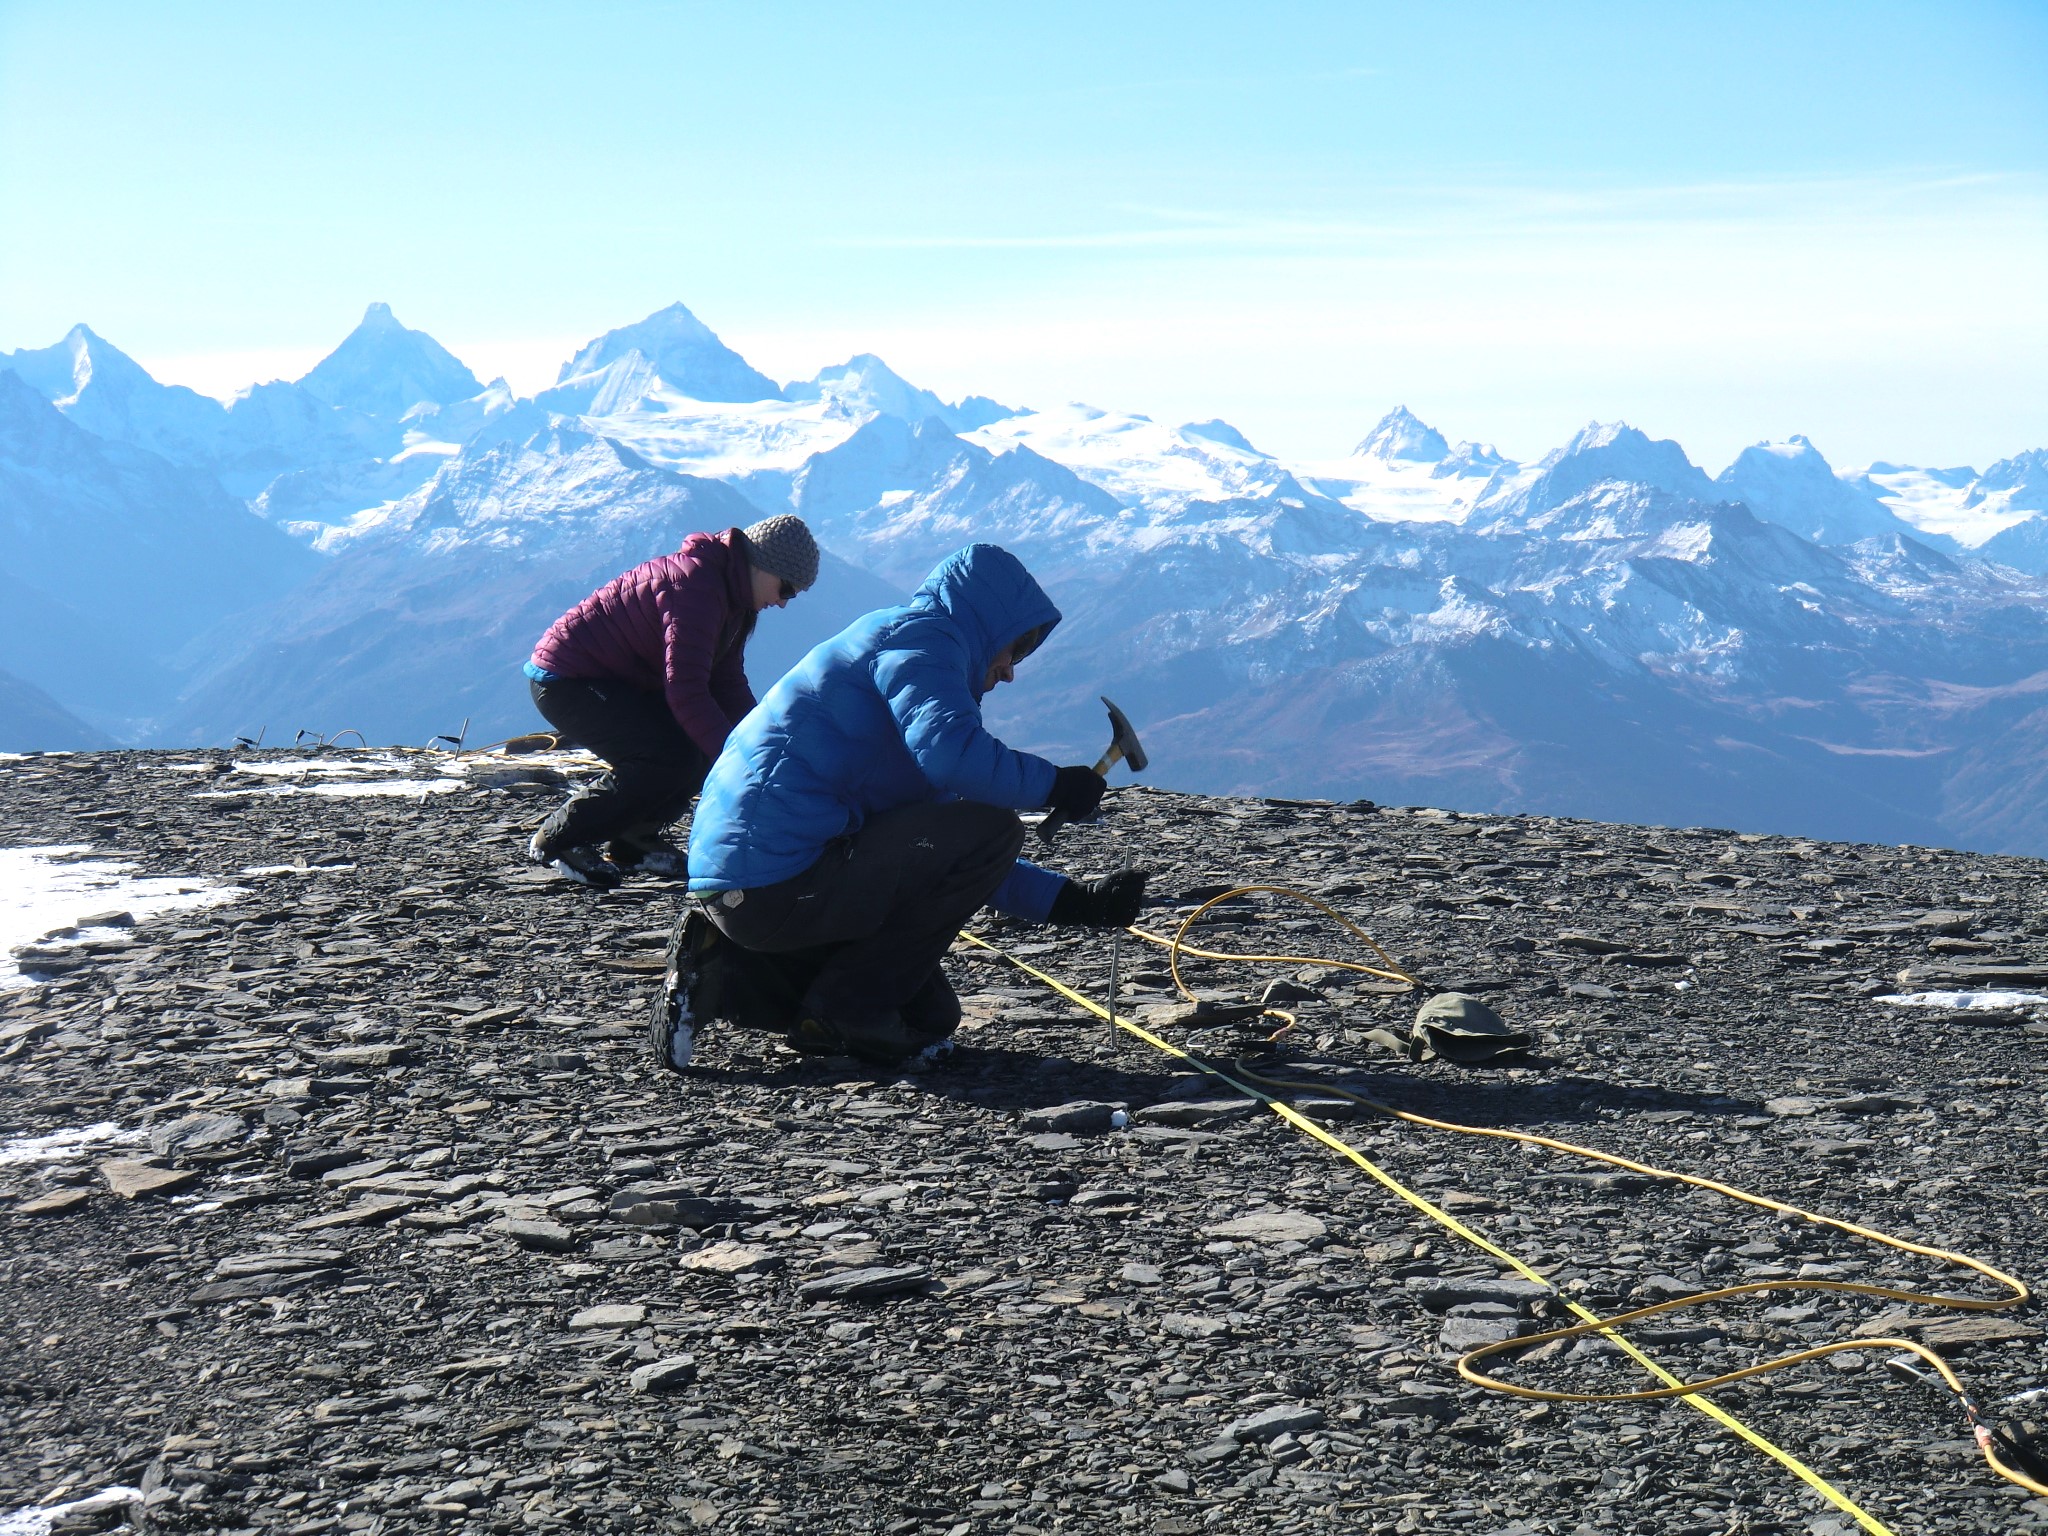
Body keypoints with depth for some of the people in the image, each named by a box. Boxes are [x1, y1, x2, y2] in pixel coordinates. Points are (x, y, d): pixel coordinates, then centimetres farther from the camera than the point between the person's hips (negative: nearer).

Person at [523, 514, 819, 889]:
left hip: (615, 682, 10)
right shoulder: (694, 584, -25)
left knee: (705, 748, 0)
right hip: (565, 682, -10)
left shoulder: (732, 595, 8)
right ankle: (555, 840, -11)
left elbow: (729, 688, 11)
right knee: (674, 759, -24)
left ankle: (631, 838, 11)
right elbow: (686, 693, -32)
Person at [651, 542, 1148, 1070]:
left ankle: (724, 976, 10)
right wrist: (1055, 785, -8)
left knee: (930, 1017, 18)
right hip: (781, 882, -10)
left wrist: (1070, 900, 22)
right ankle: (846, 1011, -5)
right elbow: (949, 752, -24)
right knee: (991, 829, -9)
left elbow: (942, 857, 28)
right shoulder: (921, 636, -2)